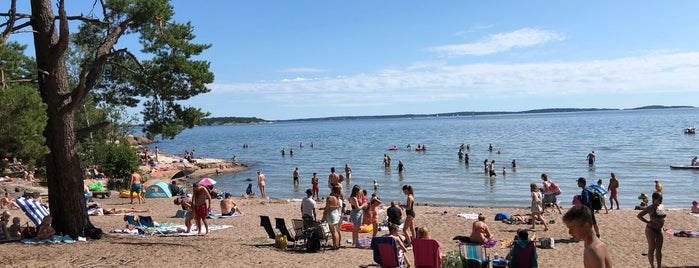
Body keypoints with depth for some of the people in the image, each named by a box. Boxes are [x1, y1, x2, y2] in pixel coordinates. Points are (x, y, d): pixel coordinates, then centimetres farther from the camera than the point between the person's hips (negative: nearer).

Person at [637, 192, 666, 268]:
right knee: (652, 249, 0)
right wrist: (648, 222, -14)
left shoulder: (662, 206, 5)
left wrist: (662, 223, 9)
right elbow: (639, 215, -15)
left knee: (659, 249, 10)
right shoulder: (651, 208, -15)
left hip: (659, 230, 7)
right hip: (651, 230, -6)